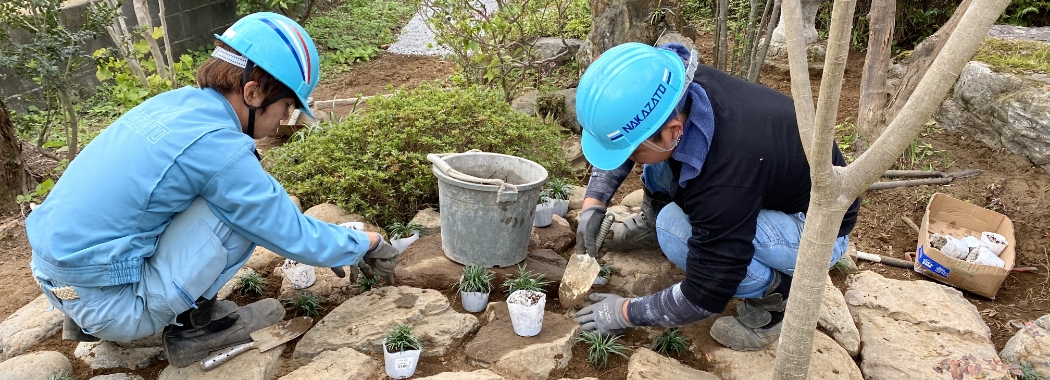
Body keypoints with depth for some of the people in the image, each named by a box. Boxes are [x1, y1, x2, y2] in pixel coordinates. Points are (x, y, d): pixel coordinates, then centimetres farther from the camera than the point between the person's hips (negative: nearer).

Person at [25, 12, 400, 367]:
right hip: (104, 301, -8)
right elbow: (294, 237, -13)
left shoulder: (177, 102, 4)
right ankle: (193, 325, 2)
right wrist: (364, 244, 4)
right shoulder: (218, 146, -21)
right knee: (241, 208, -13)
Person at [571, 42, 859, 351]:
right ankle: (652, 224, 17)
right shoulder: (675, 89, -22)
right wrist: (593, 205, -9)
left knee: (675, 229, -30)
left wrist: (625, 313, -16)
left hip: (817, 227, -7)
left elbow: (705, 297, -29)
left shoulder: (724, 184, -41)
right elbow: (618, 140, 0)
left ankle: (776, 293, -7)